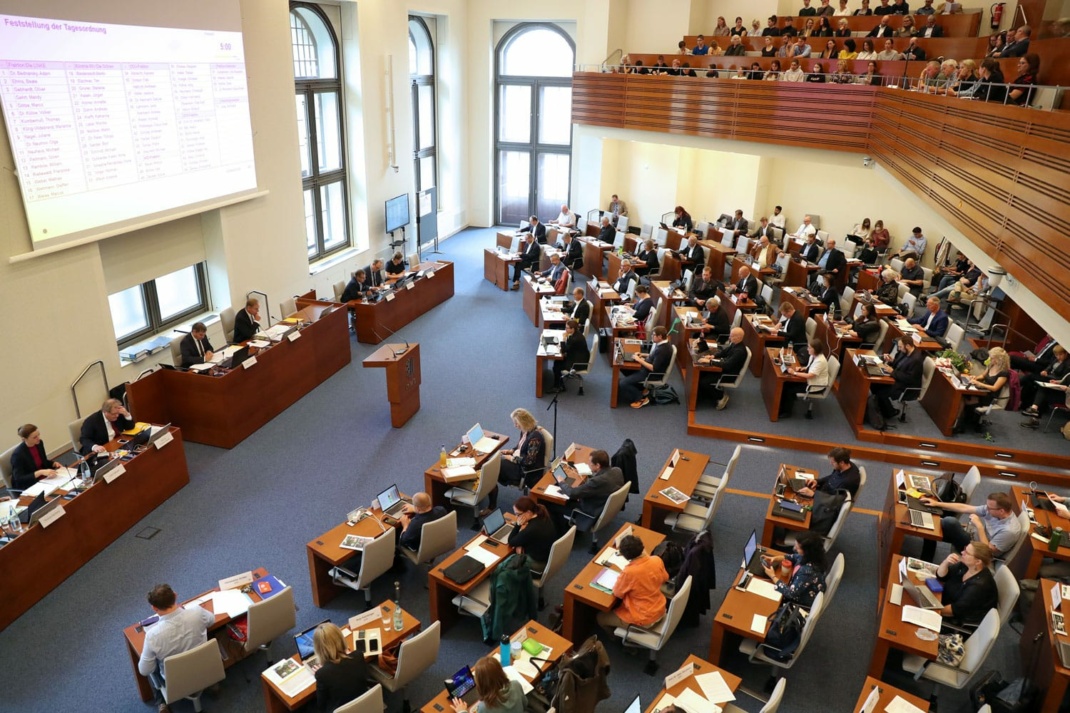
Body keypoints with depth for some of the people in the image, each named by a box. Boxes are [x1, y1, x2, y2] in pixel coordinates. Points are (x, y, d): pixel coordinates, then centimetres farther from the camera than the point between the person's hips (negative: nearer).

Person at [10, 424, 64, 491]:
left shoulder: (39, 443, -2)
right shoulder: (17, 454, -21)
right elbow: (19, 479, -22)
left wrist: (54, 463, -5)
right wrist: (40, 472, -31)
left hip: (44, 479, 7)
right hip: (26, 486, -7)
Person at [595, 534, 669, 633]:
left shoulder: (629, 572, -33)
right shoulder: (657, 560, -16)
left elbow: (617, 593, -15)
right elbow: (664, 579, 6)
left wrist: (621, 578, 1)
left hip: (643, 618, -6)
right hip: (659, 609, 7)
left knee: (600, 617, 15)